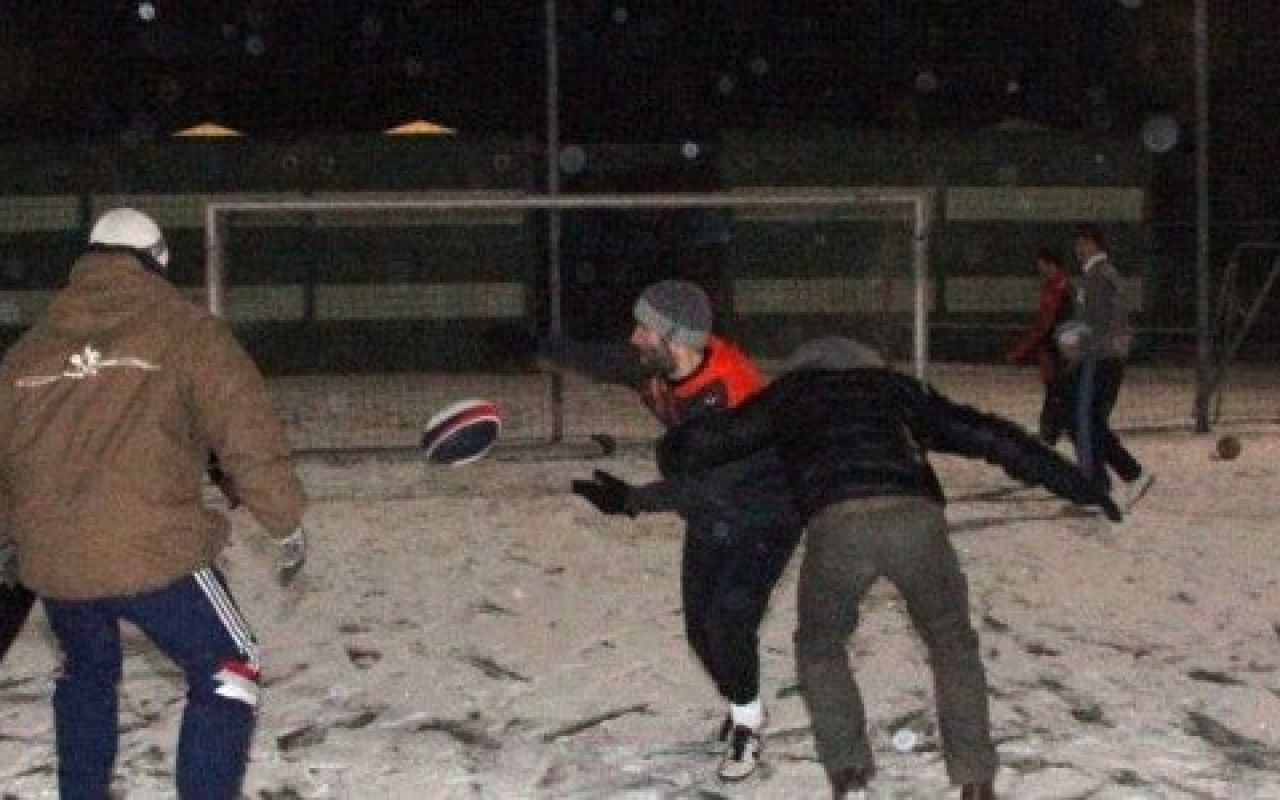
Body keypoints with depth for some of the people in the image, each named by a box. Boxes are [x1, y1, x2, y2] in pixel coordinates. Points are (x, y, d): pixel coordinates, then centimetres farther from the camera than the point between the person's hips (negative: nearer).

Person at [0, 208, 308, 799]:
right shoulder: (186, 331, 0)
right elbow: (248, 435, -5)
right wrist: (286, 523, 7)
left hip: (52, 563, 5)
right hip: (156, 552, -5)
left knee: (87, 674, 31)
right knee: (228, 672, 13)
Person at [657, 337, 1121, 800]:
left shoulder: (791, 393, 31)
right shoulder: (894, 387, 35)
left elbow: (701, 441, 29)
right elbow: (989, 435, 32)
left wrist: (675, 456, 53)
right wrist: (1075, 483, 36)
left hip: (838, 524, -1)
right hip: (916, 519, 1)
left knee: (820, 646, 26)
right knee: (953, 645, 24)